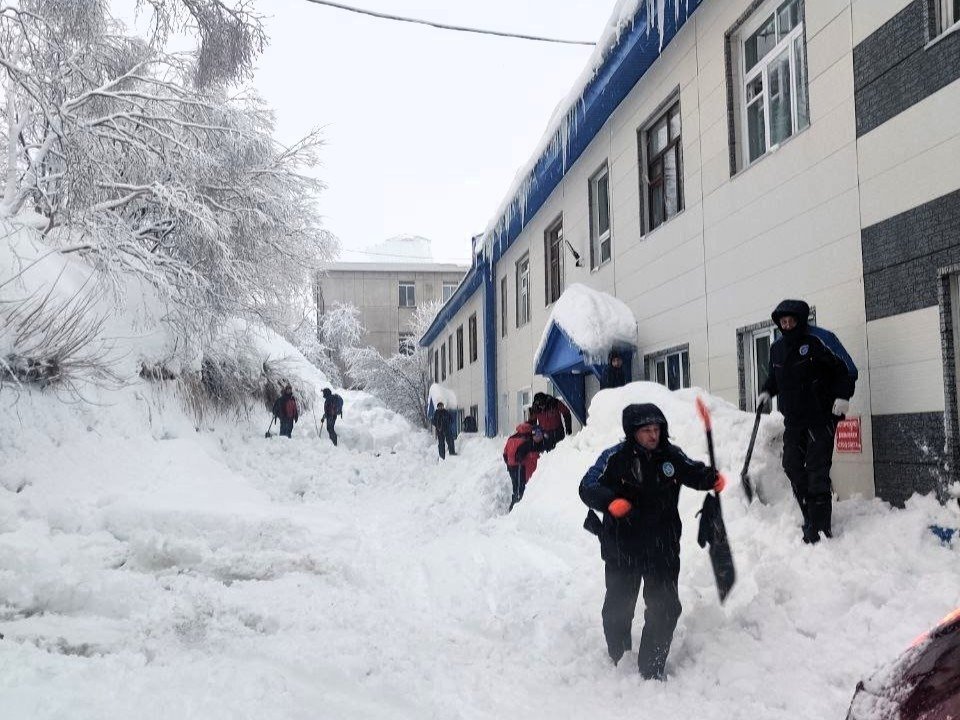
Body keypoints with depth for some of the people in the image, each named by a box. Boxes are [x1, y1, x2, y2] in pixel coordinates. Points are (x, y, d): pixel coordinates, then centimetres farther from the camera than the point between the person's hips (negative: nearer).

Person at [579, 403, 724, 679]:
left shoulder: (671, 455, -1)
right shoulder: (614, 457, -11)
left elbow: (692, 472, 15)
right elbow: (588, 487, -13)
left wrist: (711, 478, -7)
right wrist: (610, 502, -32)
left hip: (663, 547, 2)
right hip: (622, 546, -2)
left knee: (665, 609, 3)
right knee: (619, 608, 14)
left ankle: (651, 670, 18)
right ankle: (618, 662, 38)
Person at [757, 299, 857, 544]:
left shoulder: (818, 340, -11)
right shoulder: (777, 347, 10)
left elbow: (847, 368, -8)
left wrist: (842, 396, -18)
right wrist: (767, 392, 12)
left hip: (821, 417, -7)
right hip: (793, 420, 7)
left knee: (817, 471, -8)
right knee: (793, 467, 6)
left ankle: (820, 526, -3)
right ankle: (810, 518, 17)